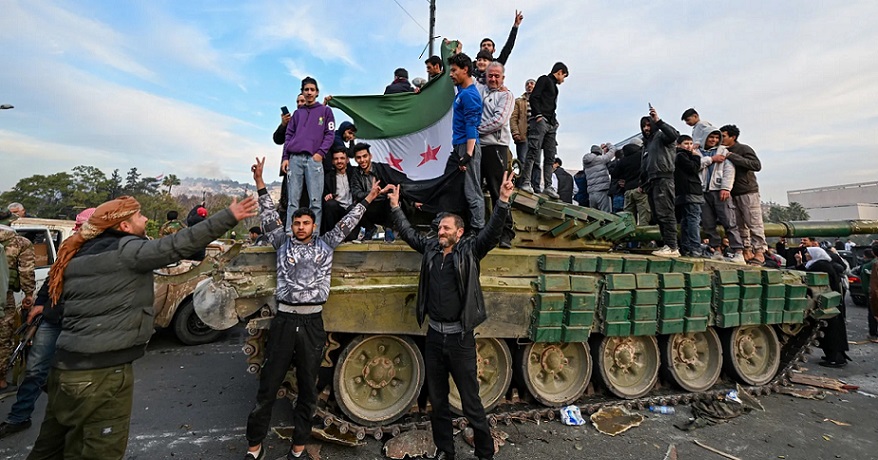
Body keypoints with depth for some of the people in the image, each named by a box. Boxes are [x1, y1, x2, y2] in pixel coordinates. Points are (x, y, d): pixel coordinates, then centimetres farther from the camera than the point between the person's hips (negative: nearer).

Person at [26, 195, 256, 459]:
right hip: (102, 371, -9)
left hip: (66, 365, 9)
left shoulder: (81, 255, 12)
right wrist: (229, 217, -29)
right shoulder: (125, 250, -15)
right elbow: (178, 246, -27)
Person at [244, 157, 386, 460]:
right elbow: (269, 217, 5)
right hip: (284, 321, 0)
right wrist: (260, 183, -2)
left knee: (307, 389, 10)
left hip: (312, 323, 0)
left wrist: (368, 198, 11)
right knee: (268, 387, 8)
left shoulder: (325, 245, 10)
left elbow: (347, 223, 11)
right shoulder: (283, 244, 11)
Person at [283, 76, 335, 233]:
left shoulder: (325, 110, 15)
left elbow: (330, 134, 6)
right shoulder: (297, 113, 23)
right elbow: (289, 136, 18)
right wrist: (285, 158, 6)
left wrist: (321, 152, -8)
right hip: (295, 158, 3)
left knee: (315, 201, -9)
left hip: (314, 158, -3)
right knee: (292, 200, -2)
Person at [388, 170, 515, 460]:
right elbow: (408, 233, 18)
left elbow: (493, 232, -18)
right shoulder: (430, 248, 6)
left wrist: (503, 200, -30)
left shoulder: (469, 251, -6)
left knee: (471, 402, 7)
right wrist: (395, 207, 18)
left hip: (460, 337, -4)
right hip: (434, 335, 5)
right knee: (437, 400, 17)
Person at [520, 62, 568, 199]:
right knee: (534, 151, -17)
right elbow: (534, 97, -9)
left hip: (551, 125, 9)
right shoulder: (544, 80, 5)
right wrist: (538, 115, -17)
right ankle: (526, 182, -19)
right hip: (540, 121, -9)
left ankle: (547, 186, 5)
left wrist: (554, 122, 12)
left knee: (550, 156, 4)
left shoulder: (554, 87, 29)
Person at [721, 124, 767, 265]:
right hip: (733, 194, 6)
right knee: (740, 224, 7)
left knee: (754, 224, -4)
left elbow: (757, 165, -16)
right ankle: (747, 250, 14)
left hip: (748, 192, -6)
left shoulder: (744, 149, -4)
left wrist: (733, 157, -18)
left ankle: (759, 252, 0)